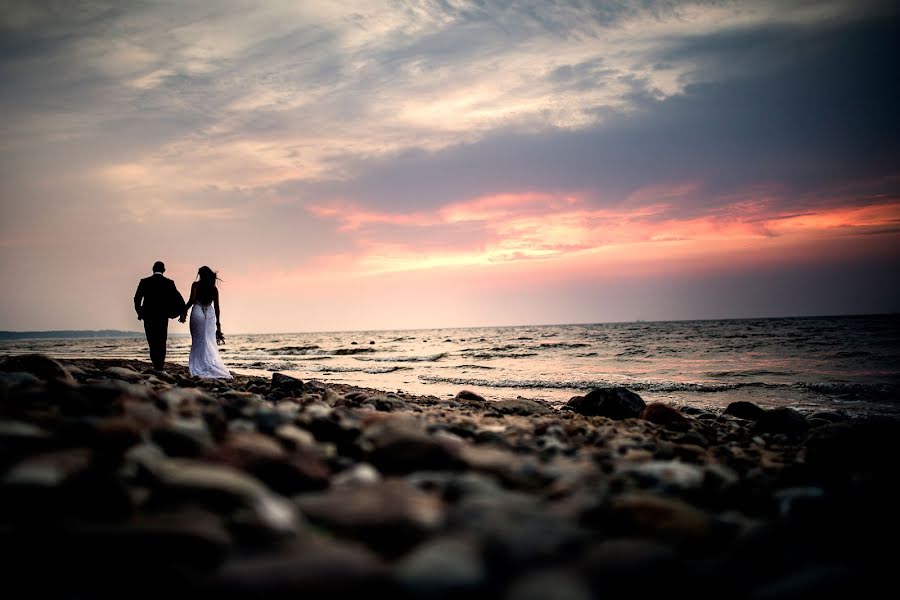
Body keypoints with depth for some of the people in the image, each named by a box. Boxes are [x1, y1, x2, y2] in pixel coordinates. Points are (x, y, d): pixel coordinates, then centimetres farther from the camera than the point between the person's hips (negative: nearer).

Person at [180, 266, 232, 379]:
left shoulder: (196, 285, -1)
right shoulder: (214, 288, 8)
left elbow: (192, 300, -11)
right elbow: (217, 307, 10)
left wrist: (184, 312, -4)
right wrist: (218, 322, 17)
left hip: (197, 312, -3)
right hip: (210, 314, 3)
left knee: (198, 342, 2)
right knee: (210, 343, 5)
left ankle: (199, 369, -3)